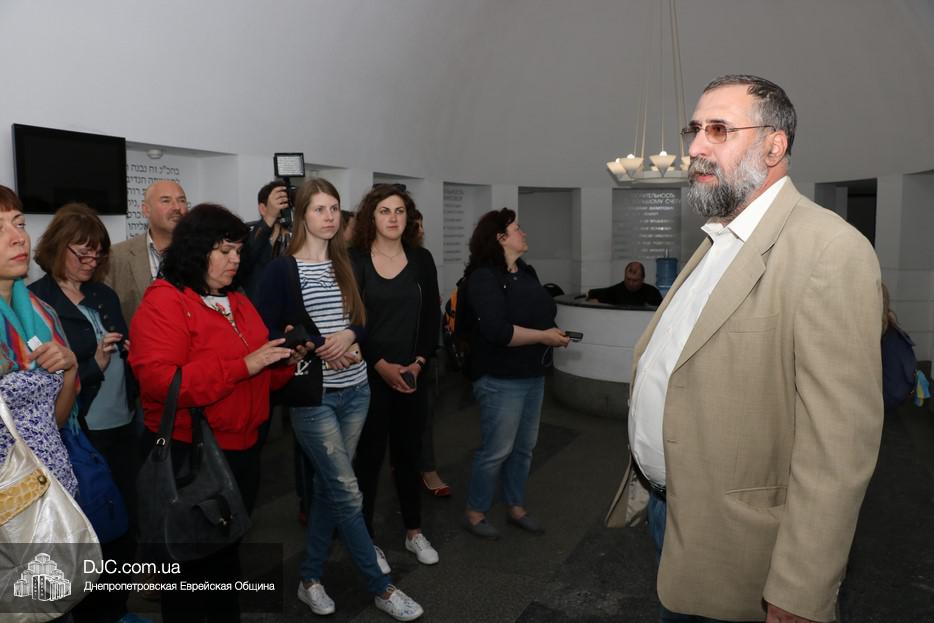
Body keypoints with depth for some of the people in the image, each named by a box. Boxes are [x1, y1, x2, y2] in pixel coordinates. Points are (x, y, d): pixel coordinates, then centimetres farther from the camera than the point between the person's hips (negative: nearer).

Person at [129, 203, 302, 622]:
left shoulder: (238, 302, 12)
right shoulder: (163, 302, -12)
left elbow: (259, 378, 18)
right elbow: (158, 382, -26)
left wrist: (285, 362, -4)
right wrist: (243, 365, -28)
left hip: (242, 449, 7)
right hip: (188, 454, -7)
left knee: (228, 548, 22)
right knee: (191, 557, 9)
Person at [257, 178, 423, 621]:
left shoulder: (345, 265, 9)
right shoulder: (282, 269, -7)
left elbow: (365, 321, 12)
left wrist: (349, 335, -9)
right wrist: (318, 348, -15)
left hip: (355, 391, 6)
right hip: (312, 397, -5)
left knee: (329, 487, 13)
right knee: (348, 494, -1)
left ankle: (310, 579, 29)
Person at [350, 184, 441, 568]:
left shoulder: (421, 259, 5)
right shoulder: (355, 261, -6)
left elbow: (432, 316, 5)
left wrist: (418, 363, -6)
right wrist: (381, 365, -14)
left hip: (412, 374, 4)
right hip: (368, 374, -3)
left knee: (409, 452, 14)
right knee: (369, 455, 4)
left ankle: (414, 532, 29)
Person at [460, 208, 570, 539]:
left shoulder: (527, 273, 12)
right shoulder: (484, 277, -15)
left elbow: (544, 312, 21)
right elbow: (497, 331, -25)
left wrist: (554, 333, 0)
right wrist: (543, 336, -17)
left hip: (533, 375, 8)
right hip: (501, 379, -8)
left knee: (524, 447, 15)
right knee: (496, 450, 0)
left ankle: (516, 507, 32)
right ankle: (475, 513, 19)